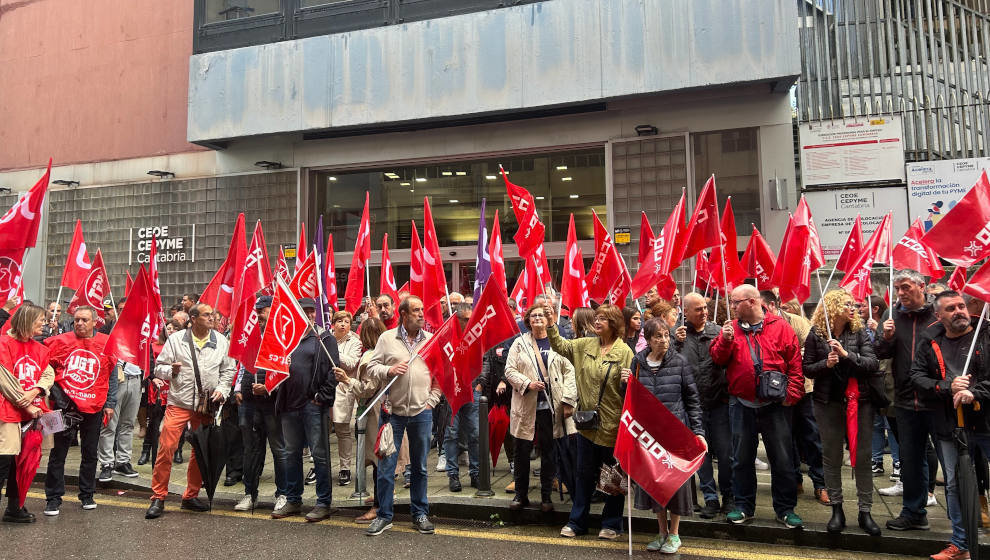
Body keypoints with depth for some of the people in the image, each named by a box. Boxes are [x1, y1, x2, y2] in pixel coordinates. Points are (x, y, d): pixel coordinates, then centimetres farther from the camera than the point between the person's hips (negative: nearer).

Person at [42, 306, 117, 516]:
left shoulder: (106, 343, 2)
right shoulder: (60, 342, 0)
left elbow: (112, 376, 7)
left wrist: (110, 404, 4)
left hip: (94, 407, 1)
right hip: (65, 405, -1)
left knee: (90, 453, 11)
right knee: (59, 453, 4)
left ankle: (87, 495, 24)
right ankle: (53, 498, 14)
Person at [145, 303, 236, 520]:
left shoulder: (221, 341, 6)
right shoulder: (176, 339, 1)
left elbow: (228, 370, 12)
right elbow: (159, 368, 4)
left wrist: (222, 389, -3)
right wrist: (171, 370, -16)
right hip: (179, 402, -2)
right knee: (166, 447, -9)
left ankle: (191, 496, 24)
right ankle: (158, 498, 4)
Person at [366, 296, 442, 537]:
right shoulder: (387, 338, 3)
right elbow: (372, 366, 3)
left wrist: (432, 401, 1)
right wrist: (389, 370, -15)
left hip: (422, 413, 1)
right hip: (393, 411, -1)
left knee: (420, 467, 10)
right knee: (386, 466, 2)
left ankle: (420, 514, 22)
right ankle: (384, 516, 15)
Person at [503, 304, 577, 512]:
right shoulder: (520, 343, 7)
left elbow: (569, 371, 1)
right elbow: (509, 370, 4)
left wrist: (568, 401, -6)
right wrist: (527, 383, -13)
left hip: (551, 406, -1)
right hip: (526, 406, 1)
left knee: (548, 452, 6)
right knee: (522, 451, 5)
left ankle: (546, 496, 19)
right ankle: (521, 495, 19)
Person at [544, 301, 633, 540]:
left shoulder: (624, 351, -8)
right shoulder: (586, 345, 6)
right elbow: (560, 346, 5)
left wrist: (628, 381, -27)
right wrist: (551, 324, -8)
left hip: (612, 424, -4)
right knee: (584, 473, 14)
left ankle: (611, 524, 25)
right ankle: (577, 521, 26)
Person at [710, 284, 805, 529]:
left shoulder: (780, 327, -2)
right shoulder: (730, 328, 6)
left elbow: (795, 363, -2)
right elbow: (717, 359, 1)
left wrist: (792, 393, -10)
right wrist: (725, 341, -16)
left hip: (775, 406, -2)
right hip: (741, 405, 3)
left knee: (782, 458, 5)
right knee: (742, 458, 11)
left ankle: (785, 508, 20)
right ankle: (744, 506, 24)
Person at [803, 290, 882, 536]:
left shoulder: (859, 332, 0)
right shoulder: (816, 334, -2)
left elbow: (873, 363, -9)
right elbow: (807, 368, 1)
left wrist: (847, 354, -22)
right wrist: (825, 363, -17)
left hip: (860, 401, 1)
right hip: (828, 403, 0)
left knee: (863, 457, 4)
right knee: (831, 457, 7)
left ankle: (865, 511, 14)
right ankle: (837, 509, 18)